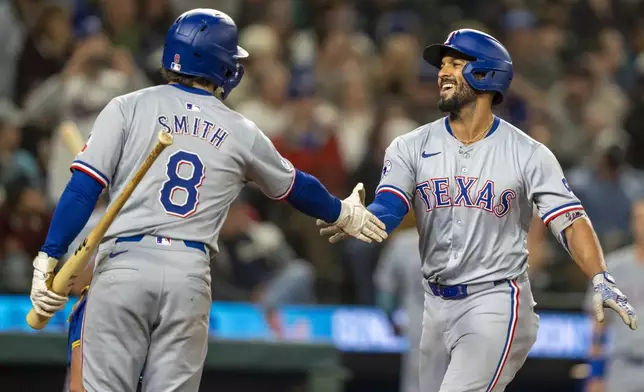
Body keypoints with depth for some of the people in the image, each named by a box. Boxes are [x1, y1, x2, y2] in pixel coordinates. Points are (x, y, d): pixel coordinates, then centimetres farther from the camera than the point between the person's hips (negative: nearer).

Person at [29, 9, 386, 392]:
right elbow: (296, 186, 28)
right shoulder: (241, 132, 11)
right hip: (190, 274, 1)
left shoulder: (128, 108, 5)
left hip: (123, 264, -1)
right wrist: (344, 213, 47)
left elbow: (84, 187, -4)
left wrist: (48, 260, -5)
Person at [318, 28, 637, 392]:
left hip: (497, 305, -5)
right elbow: (387, 209, -11)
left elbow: (569, 219, -13)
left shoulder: (528, 154, -6)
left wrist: (600, 279, -30)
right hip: (437, 304, 5)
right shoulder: (412, 147, 2)